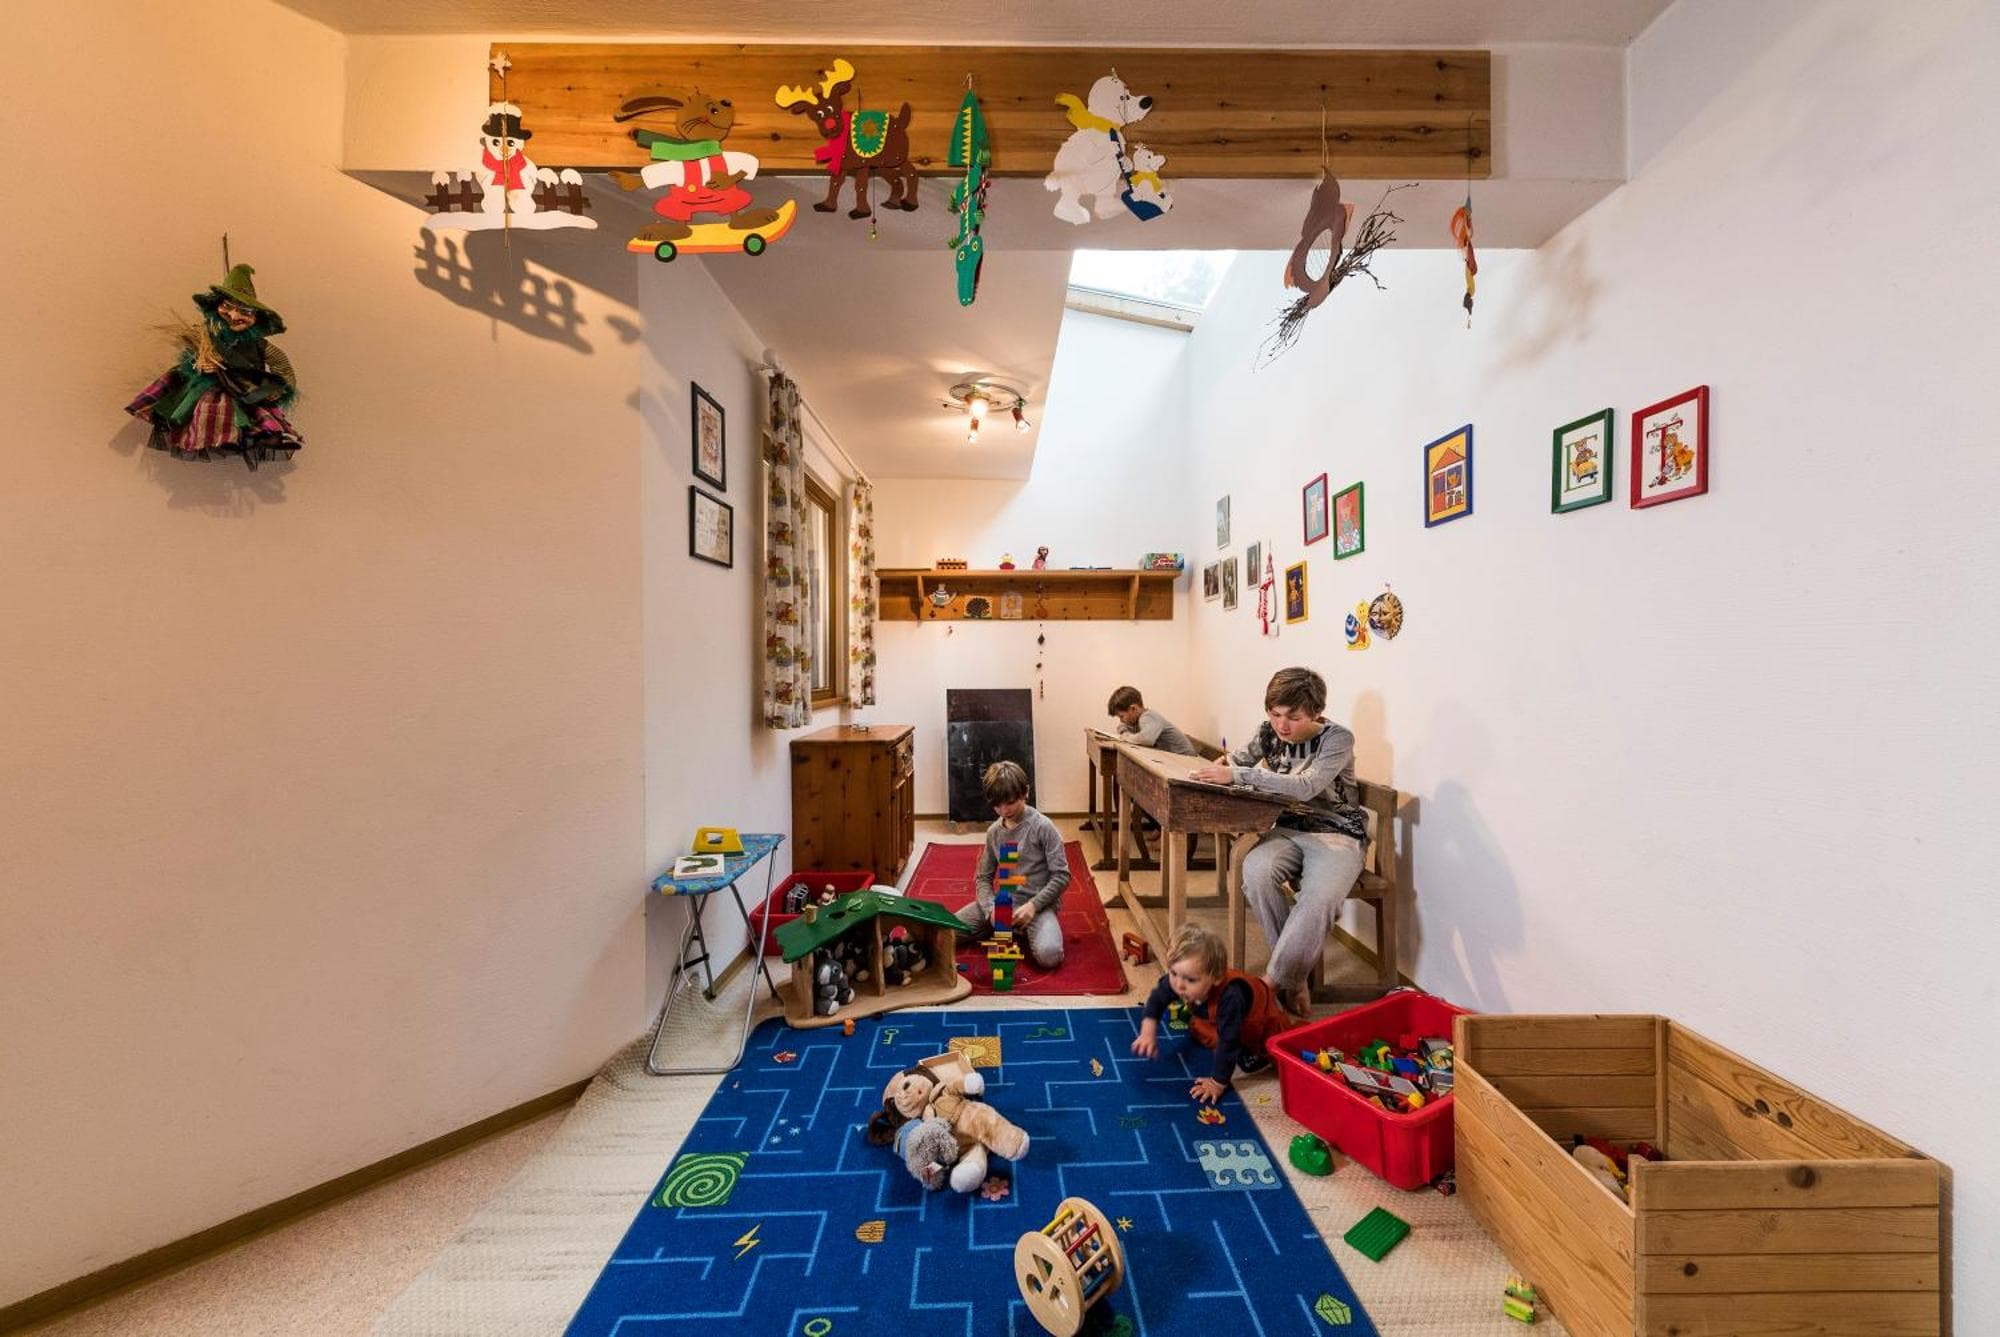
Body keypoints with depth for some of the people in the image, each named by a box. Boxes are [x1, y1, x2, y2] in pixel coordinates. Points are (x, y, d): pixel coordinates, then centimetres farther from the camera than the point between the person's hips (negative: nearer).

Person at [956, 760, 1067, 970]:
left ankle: (1020, 934, 1)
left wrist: (1033, 905, -20)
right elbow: (983, 878, 8)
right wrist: (990, 908, -11)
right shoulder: (993, 832, 5)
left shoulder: (1043, 827, -10)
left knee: (1048, 955, -34)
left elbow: (1062, 876, -11)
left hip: (1038, 903, -4)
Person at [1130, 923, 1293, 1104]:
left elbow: (1228, 1043, -41)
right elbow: (1158, 996, -12)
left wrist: (1218, 1083, -34)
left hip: (1262, 1020, -5)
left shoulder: (1230, 998, -48)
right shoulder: (1177, 981, -31)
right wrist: (1148, 1032, -22)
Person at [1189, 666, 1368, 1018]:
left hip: (1337, 834, -4)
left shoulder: (1337, 739, -14)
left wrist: (1236, 775, -33)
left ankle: (1274, 981, -17)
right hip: (1289, 829, 4)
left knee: (1318, 900, -36)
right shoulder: (1270, 731, 1)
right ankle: (1295, 977, -14)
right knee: (1255, 872, -30)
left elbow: (1306, 787, -30)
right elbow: (1245, 755, 25)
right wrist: (1223, 764, 2)